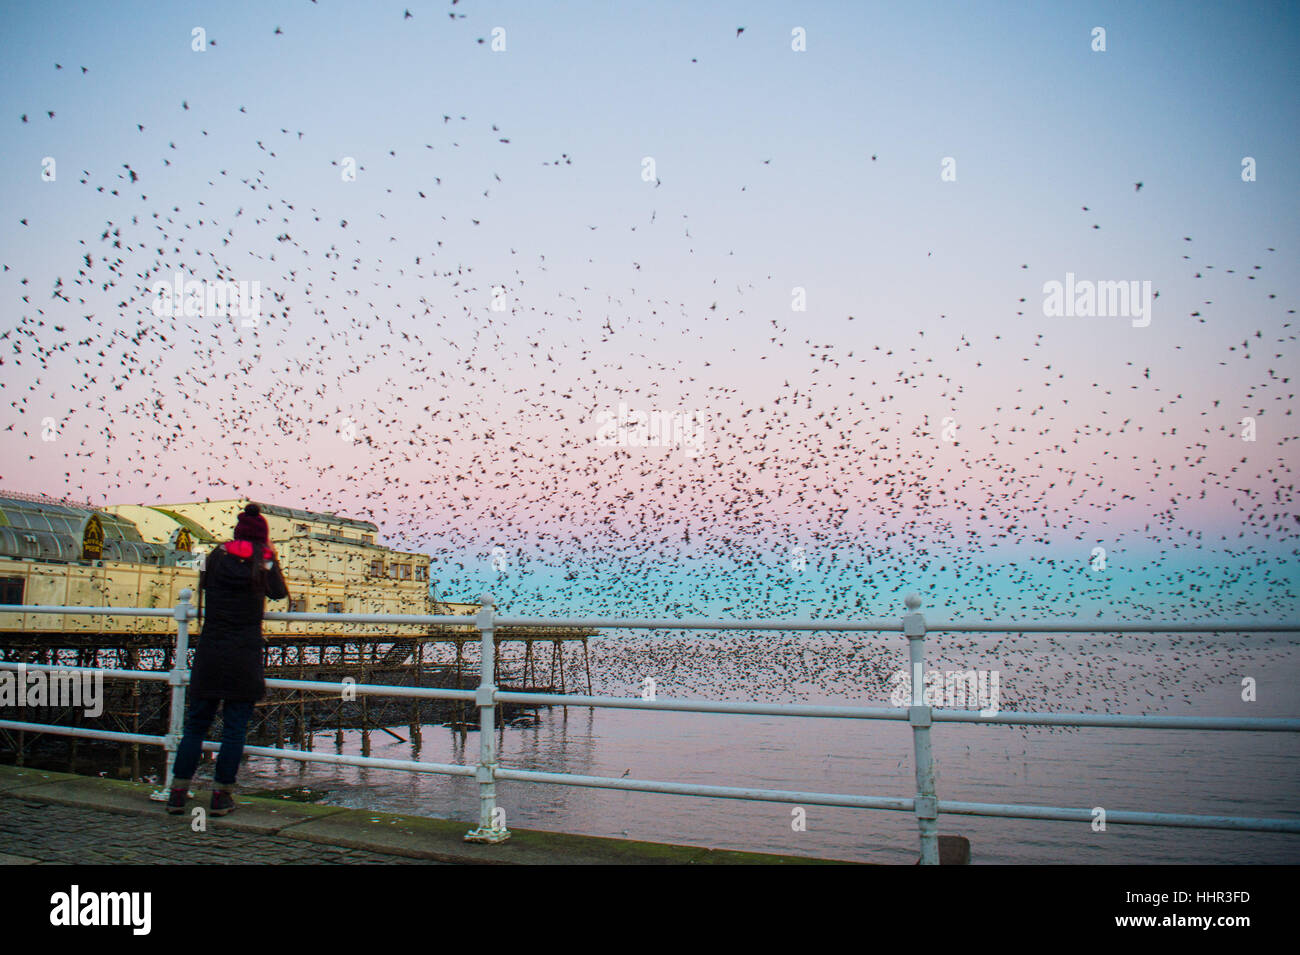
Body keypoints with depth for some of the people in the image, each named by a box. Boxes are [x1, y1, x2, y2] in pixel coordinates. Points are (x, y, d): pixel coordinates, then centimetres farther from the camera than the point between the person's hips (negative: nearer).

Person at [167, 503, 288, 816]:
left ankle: (178, 793, 13)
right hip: (245, 657, -2)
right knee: (235, 728, 5)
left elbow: (205, 584, 18)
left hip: (209, 654, 2)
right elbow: (280, 593, 15)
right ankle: (221, 796, 8)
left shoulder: (216, 556, 3)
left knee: (196, 723, 11)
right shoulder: (264, 561, -2)